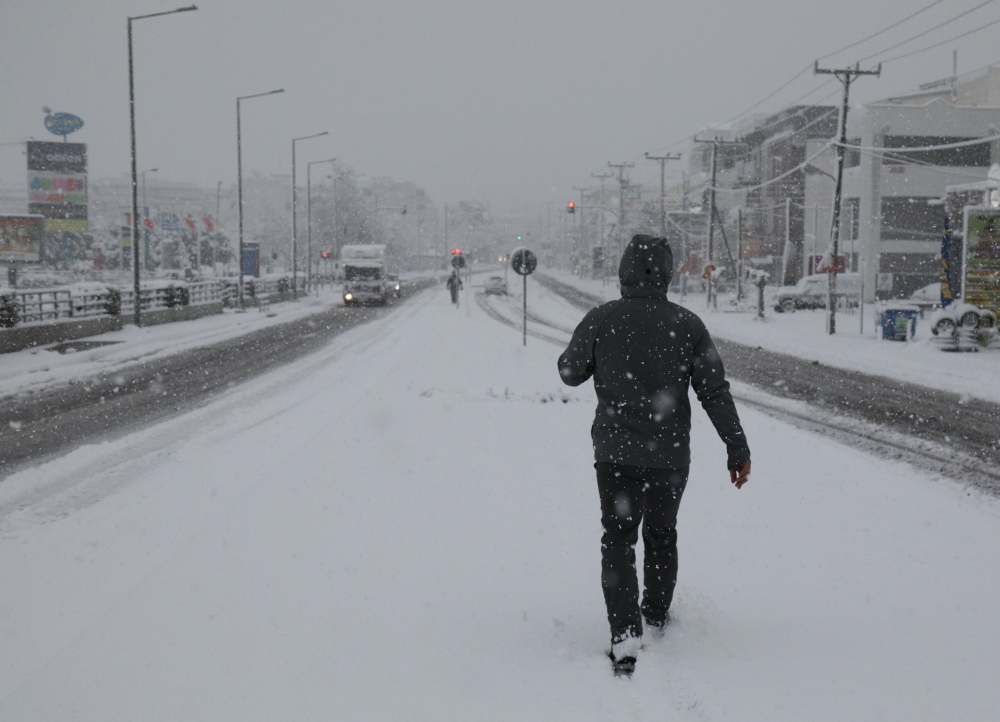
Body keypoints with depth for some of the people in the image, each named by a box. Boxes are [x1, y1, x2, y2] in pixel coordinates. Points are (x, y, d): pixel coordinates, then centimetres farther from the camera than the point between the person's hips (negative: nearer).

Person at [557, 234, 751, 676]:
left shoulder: (600, 321, -8)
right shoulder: (687, 325, -6)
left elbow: (570, 372, 4)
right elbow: (714, 390, -5)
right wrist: (737, 447, 0)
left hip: (614, 452, -1)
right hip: (670, 454, 1)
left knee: (618, 539, 4)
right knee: (661, 534, 21)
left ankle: (625, 634, -10)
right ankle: (656, 616, 36)